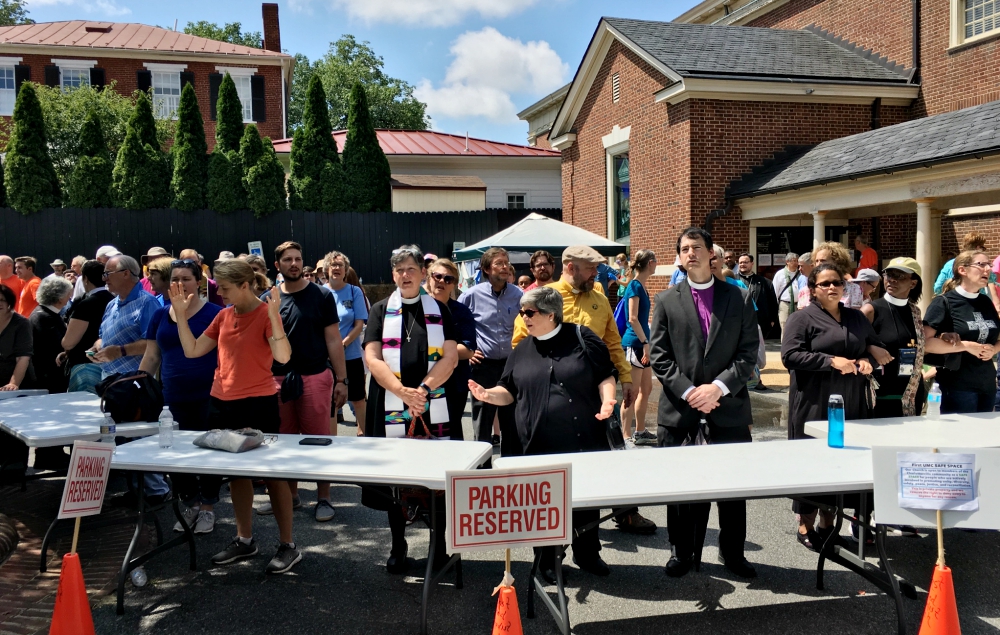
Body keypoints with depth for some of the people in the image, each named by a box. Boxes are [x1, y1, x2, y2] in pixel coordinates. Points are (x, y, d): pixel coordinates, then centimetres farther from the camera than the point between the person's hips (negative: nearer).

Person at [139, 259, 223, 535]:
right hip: (173, 398, 5)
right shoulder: (161, 315, 10)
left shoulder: (214, 313, -5)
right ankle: (190, 506, 26)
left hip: (208, 397, -4)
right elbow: (151, 357, 14)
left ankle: (208, 509, 20)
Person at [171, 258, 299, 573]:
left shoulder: (266, 314, -12)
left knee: (272, 472, 1)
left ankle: (288, 546, 10)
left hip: (258, 404, -7)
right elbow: (192, 350, 10)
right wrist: (181, 314, 4)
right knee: (236, 472, 16)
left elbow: (283, 356, -26)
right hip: (223, 403, 7)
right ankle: (244, 540, 29)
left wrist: (273, 316, -35)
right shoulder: (224, 315, 8)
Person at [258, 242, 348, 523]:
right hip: (278, 380, 3)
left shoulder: (321, 296, -1)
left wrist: (341, 379, -6)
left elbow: (333, 340, -1)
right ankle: (289, 496, 24)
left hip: (315, 377, -3)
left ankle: (324, 499, 13)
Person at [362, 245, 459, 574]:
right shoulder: (381, 311, 7)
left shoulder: (439, 310, 8)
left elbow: (450, 357, 0)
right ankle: (398, 548, 22)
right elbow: (372, 358, -3)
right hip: (390, 408, 0)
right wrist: (404, 393, -16)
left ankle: (439, 547, 17)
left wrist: (423, 389, -15)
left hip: (432, 408, 0)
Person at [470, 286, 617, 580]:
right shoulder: (522, 350, 10)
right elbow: (509, 392, 12)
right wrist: (487, 394, -7)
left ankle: (587, 553, 29)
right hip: (541, 444, 2)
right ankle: (548, 560, 25)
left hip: (584, 438, -2)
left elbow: (605, 376, 0)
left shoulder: (582, 338, -1)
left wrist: (607, 401, -18)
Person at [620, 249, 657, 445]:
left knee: (646, 389, 15)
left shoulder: (641, 286, 14)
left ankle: (640, 432, 24)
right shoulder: (635, 286, -13)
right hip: (634, 343, -10)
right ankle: (626, 436, -3)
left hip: (641, 343, 10)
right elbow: (633, 319, -19)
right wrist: (645, 342, -21)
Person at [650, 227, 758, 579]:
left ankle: (732, 551, 25)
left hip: (729, 406, 1)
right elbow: (659, 357, -1)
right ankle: (682, 551, 22)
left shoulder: (740, 299, 6)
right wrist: (688, 392, -12)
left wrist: (718, 387, -13)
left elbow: (748, 352, 0)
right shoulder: (666, 301, 5)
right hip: (680, 409, 0)